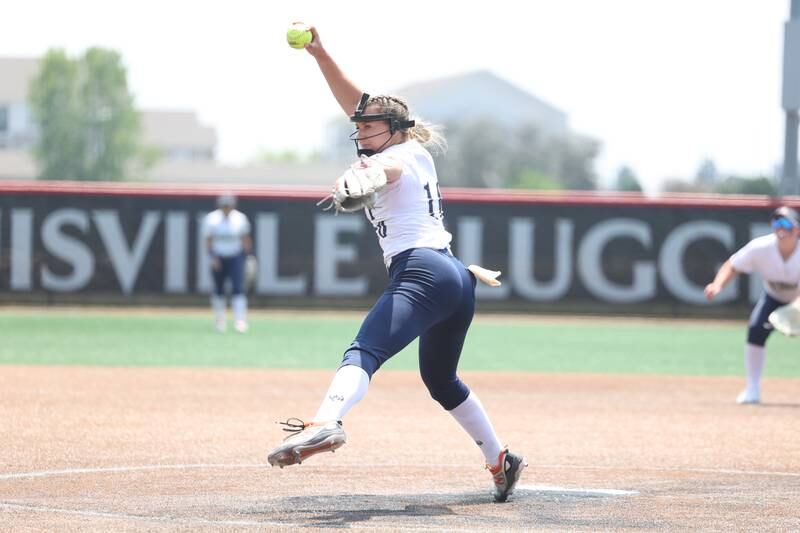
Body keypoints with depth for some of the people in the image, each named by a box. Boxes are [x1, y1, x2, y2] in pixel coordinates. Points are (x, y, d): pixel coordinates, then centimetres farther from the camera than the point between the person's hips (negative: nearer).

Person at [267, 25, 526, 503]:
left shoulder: (395, 158, 0)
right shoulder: (419, 153, 22)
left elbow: (379, 171, -28)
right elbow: (355, 103, 24)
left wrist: (359, 178, -52)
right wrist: (321, 56, 15)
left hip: (421, 274, -10)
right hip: (459, 278, 10)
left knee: (365, 352, -29)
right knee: (441, 380, 28)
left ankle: (325, 423, -54)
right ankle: (500, 460, 34)